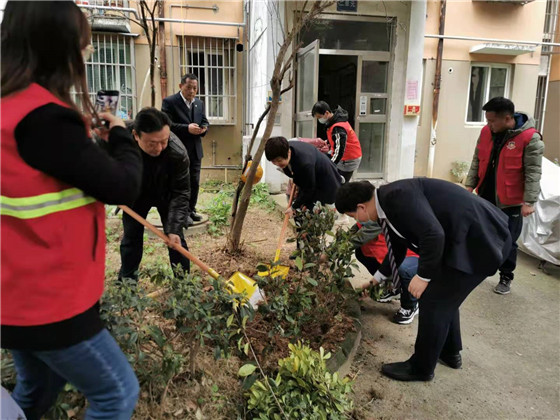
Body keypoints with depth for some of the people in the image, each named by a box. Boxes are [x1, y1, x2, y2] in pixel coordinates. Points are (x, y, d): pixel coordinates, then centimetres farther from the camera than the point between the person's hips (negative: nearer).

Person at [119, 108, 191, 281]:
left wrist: (174, 229, -34)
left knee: (176, 238, -2)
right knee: (131, 237, 7)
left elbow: (180, 193, -28)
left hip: (166, 194, -1)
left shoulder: (178, 153, -37)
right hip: (135, 193, 2)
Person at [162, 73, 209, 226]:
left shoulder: (199, 103, 13)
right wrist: (187, 128, -25)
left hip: (195, 150, 7)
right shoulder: (169, 102, -7)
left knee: (194, 182, 12)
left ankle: (191, 210, 25)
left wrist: (203, 128, -6)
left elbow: (205, 122, 18)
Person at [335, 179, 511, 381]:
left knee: (433, 299, -1)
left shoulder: (396, 196, -21)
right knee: (443, 294, 23)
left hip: (480, 238, -10)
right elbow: (397, 248, 24)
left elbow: (433, 234, -29)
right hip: (471, 235, 10)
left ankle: (420, 368, 17)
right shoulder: (390, 202, 10)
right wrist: (377, 279, 34)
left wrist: (424, 275, -16)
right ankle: (450, 352, 42)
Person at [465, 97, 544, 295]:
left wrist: (529, 201, -20)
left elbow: (533, 173, -17)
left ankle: (506, 278, 24)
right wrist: (470, 184, 4)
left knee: (508, 242, 6)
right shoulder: (486, 132, -1)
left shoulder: (530, 138, -17)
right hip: (485, 197, 5)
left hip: (511, 202, -5)